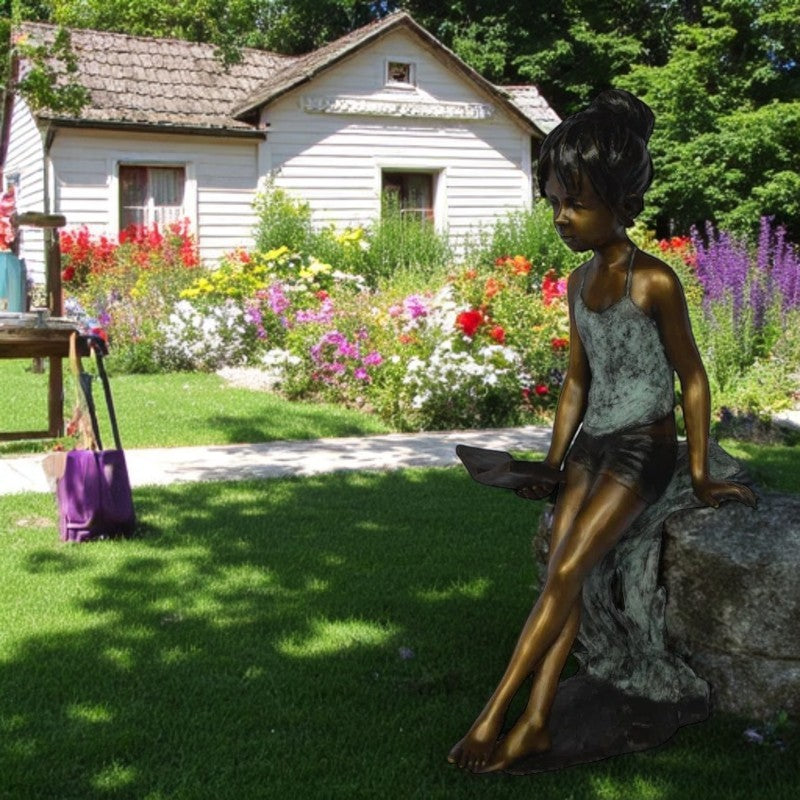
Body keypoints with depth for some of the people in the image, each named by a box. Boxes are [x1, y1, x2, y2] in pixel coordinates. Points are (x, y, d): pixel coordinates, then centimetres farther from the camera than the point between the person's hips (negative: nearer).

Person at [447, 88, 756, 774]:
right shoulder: (579, 284, 8)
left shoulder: (653, 282, -14)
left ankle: (494, 716, -12)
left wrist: (700, 475, -3)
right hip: (591, 442, 7)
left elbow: (692, 377, -7)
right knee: (561, 574, -5)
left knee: (567, 571, -15)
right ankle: (535, 723, -6)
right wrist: (552, 465, 15)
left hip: (642, 448, -7)